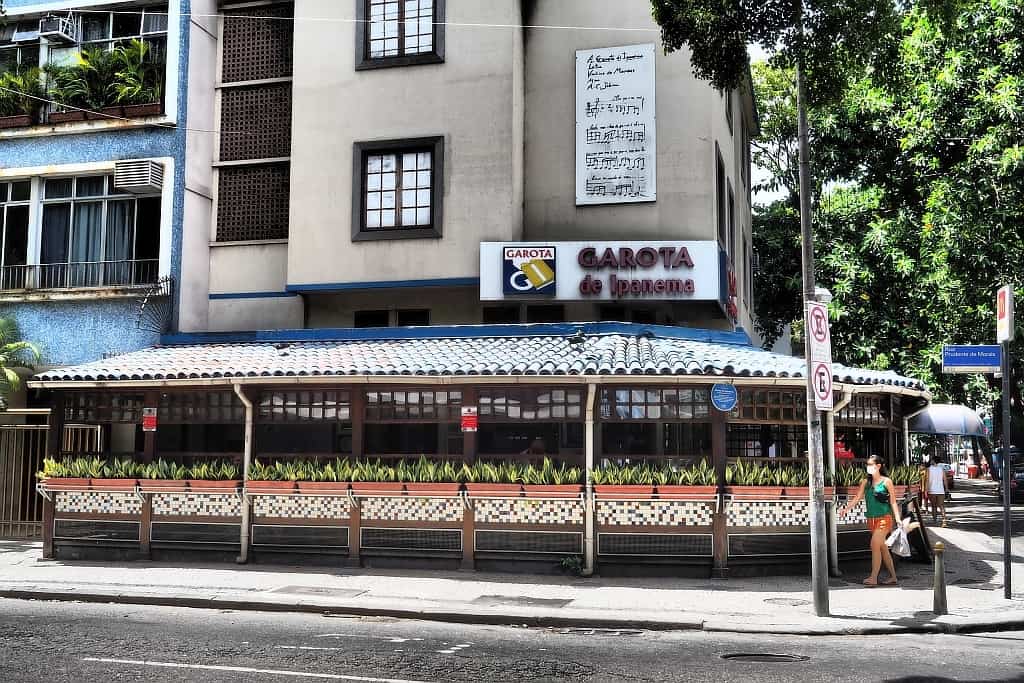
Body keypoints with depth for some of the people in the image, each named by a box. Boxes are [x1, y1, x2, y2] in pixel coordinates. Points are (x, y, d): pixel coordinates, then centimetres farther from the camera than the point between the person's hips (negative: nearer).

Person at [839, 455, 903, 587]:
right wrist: (846, 508, -10)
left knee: (875, 545, -15)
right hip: (872, 519, 6)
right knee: (883, 548, 10)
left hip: (884, 518, -6)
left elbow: (893, 501, -2)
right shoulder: (866, 482, 10)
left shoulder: (886, 481, -3)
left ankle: (873, 578, -15)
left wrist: (897, 518, -10)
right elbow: (857, 498, 5)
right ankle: (893, 577, 19)